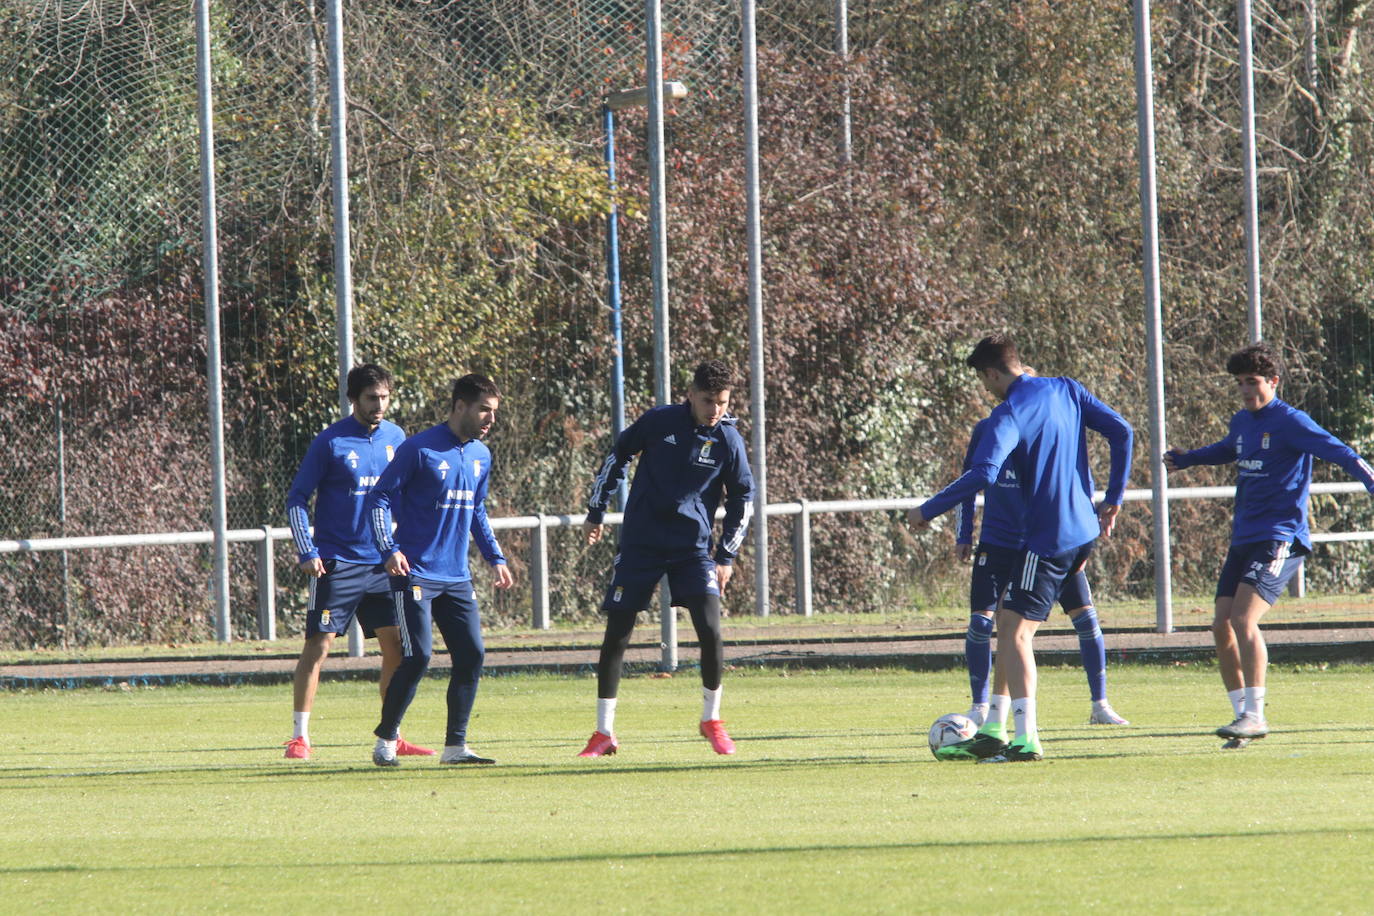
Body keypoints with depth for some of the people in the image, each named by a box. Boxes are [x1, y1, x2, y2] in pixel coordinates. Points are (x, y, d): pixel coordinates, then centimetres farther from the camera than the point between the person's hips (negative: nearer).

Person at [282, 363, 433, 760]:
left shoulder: (395, 438, 8)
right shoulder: (330, 442, -8)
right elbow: (296, 500, -5)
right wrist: (307, 552, -13)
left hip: (382, 563, 5)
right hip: (337, 562, -5)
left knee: (396, 645, 3)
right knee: (318, 644, -7)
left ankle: (392, 736, 13)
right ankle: (299, 737, -3)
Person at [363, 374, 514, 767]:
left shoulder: (481, 455, 13)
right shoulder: (420, 449, -9)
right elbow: (379, 498, -8)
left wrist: (495, 558, 20)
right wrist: (390, 549, -20)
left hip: (456, 579, 7)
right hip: (416, 574, -7)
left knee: (471, 655, -1)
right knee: (418, 656, -12)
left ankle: (455, 746, 8)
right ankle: (386, 739, 4)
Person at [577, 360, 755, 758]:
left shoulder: (728, 441, -4)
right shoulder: (660, 421, -6)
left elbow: (743, 498, 6)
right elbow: (616, 457, 9)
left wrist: (726, 556, 2)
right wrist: (595, 512, 10)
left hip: (693, 548, 0)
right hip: (639, 545, 0)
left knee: (710, 629, -14)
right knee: (616, 632, -1)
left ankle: (711, 719, 7)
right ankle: (604, 732, 8)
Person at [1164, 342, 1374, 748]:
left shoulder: (1290, 422, -9)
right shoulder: (1243, 422, 15)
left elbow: (1339, 453, -19)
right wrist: (1186, 459, 41)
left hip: (1279, 539, -8)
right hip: (1243, 539, 8)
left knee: (1244, 619, -21)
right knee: (1222, 625, 1)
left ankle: (1254, 714, -18)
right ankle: (1242, 714, 9)